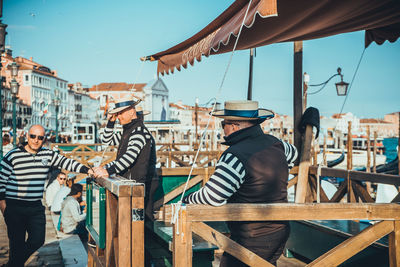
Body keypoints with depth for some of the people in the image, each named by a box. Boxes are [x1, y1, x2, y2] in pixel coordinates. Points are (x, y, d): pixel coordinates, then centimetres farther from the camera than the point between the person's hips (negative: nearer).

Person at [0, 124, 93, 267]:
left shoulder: (48, 155, 5)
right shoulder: (13, 156, -6)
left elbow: (67, 163, 1)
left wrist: (89, 171, -10)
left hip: (36, 207, 4)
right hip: (14, 207, -4)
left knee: (38, 240, 2)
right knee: (17, 242, -1)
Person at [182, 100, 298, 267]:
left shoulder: (235, 156, -24)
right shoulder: (275, 144, 2)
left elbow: (212, 196, -25)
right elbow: (292, 153, 27)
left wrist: (189, 199, -5)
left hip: (252, 241, -8)